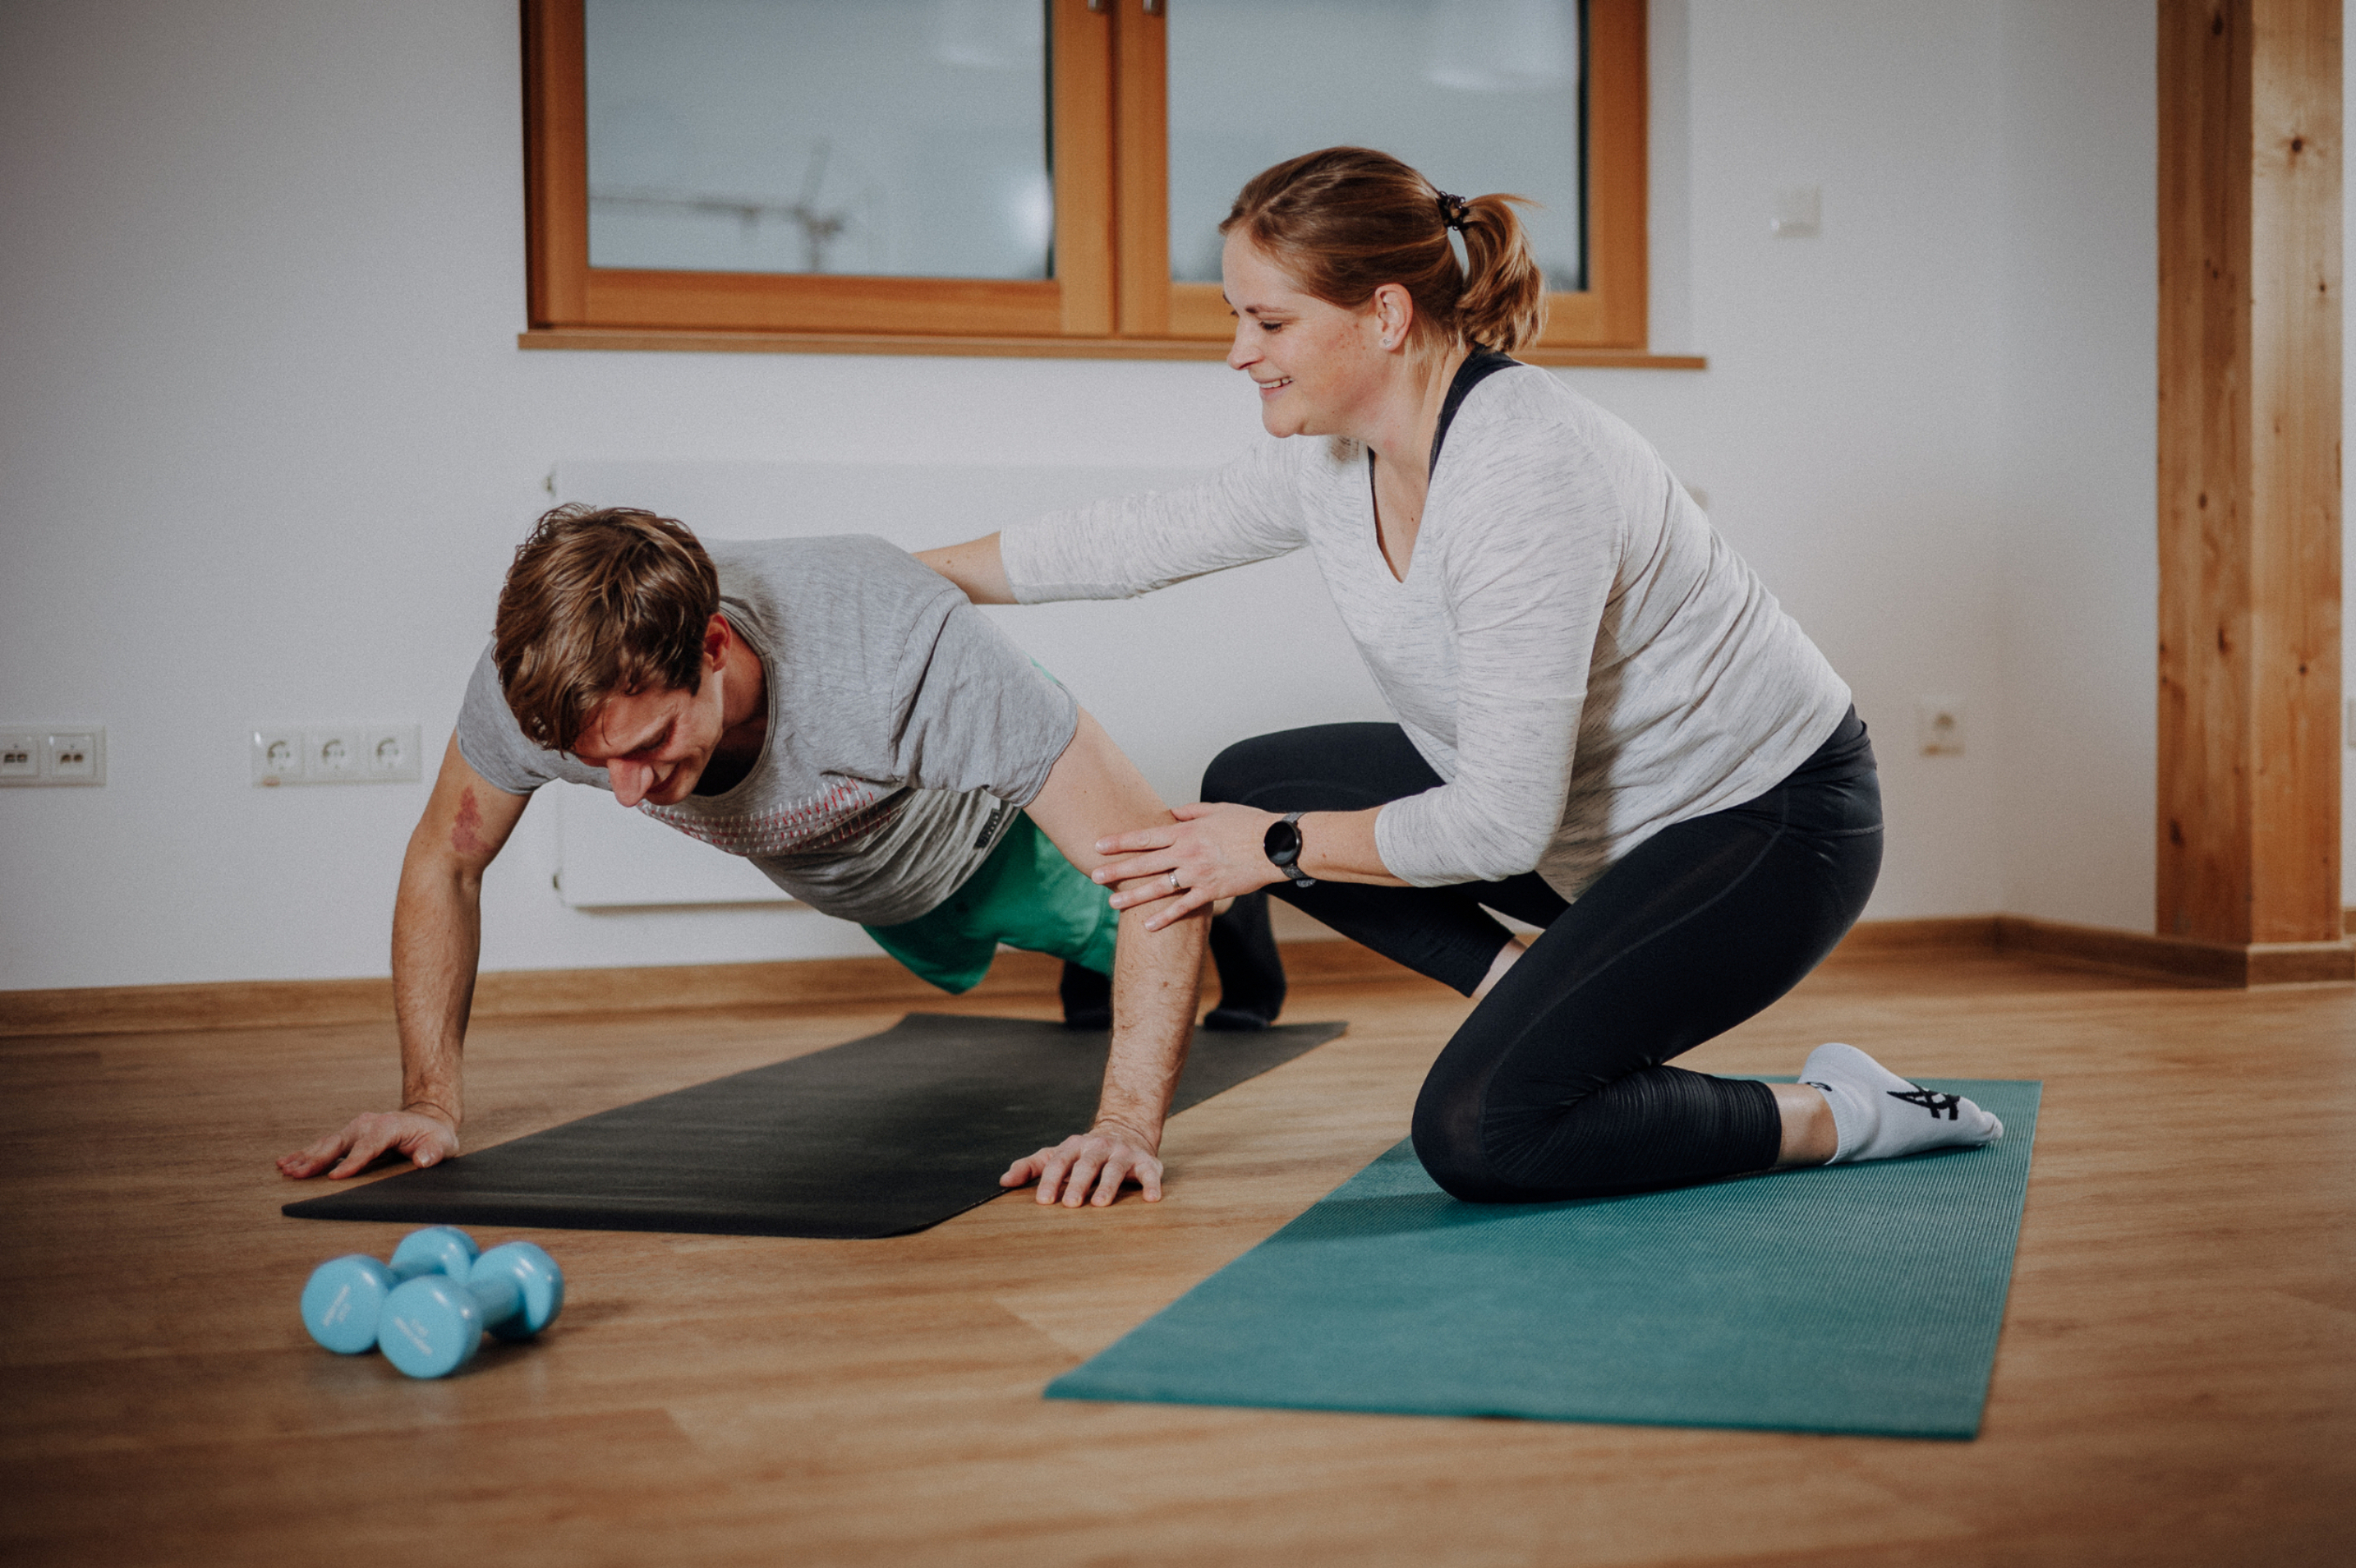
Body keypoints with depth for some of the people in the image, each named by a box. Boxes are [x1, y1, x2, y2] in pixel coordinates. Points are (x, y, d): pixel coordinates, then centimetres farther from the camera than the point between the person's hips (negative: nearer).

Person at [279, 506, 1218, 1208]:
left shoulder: (902, 651, -53)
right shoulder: (537, 682, -40)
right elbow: (443, 864, -18)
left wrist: (1127, 1124, -56)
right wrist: (430, 1101, -25)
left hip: (988, 828, -5)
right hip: (839, 881, 5)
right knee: (955, 964, 37)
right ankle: (1096, 968, 68)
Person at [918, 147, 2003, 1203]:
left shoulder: (1526, 471, -32)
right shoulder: (1333, 453, -6)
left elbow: (1503, 824, -30)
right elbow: (1155, 538, 11)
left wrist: (1281, 851, -17)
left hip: (1769, 823, -9)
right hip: (1595, 809, 9)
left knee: (1477, 1134, -20)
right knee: (1249, 785, 5)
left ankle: (1835, 1117, -1)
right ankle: (1549, 999, 6)